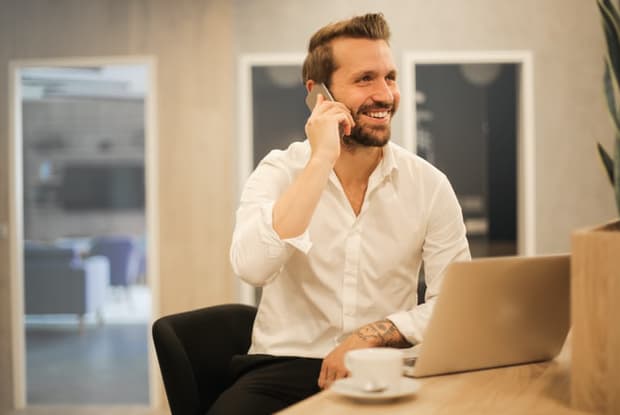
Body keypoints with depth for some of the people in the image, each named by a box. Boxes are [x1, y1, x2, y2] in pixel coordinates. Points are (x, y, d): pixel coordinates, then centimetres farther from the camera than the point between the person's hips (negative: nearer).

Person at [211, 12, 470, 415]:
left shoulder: (429, 185, -1)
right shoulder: (279, 172, -4)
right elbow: (252, 267, -23)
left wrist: (371, 335, -17)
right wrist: (321, 160, -23)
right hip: (284, 367, -2)